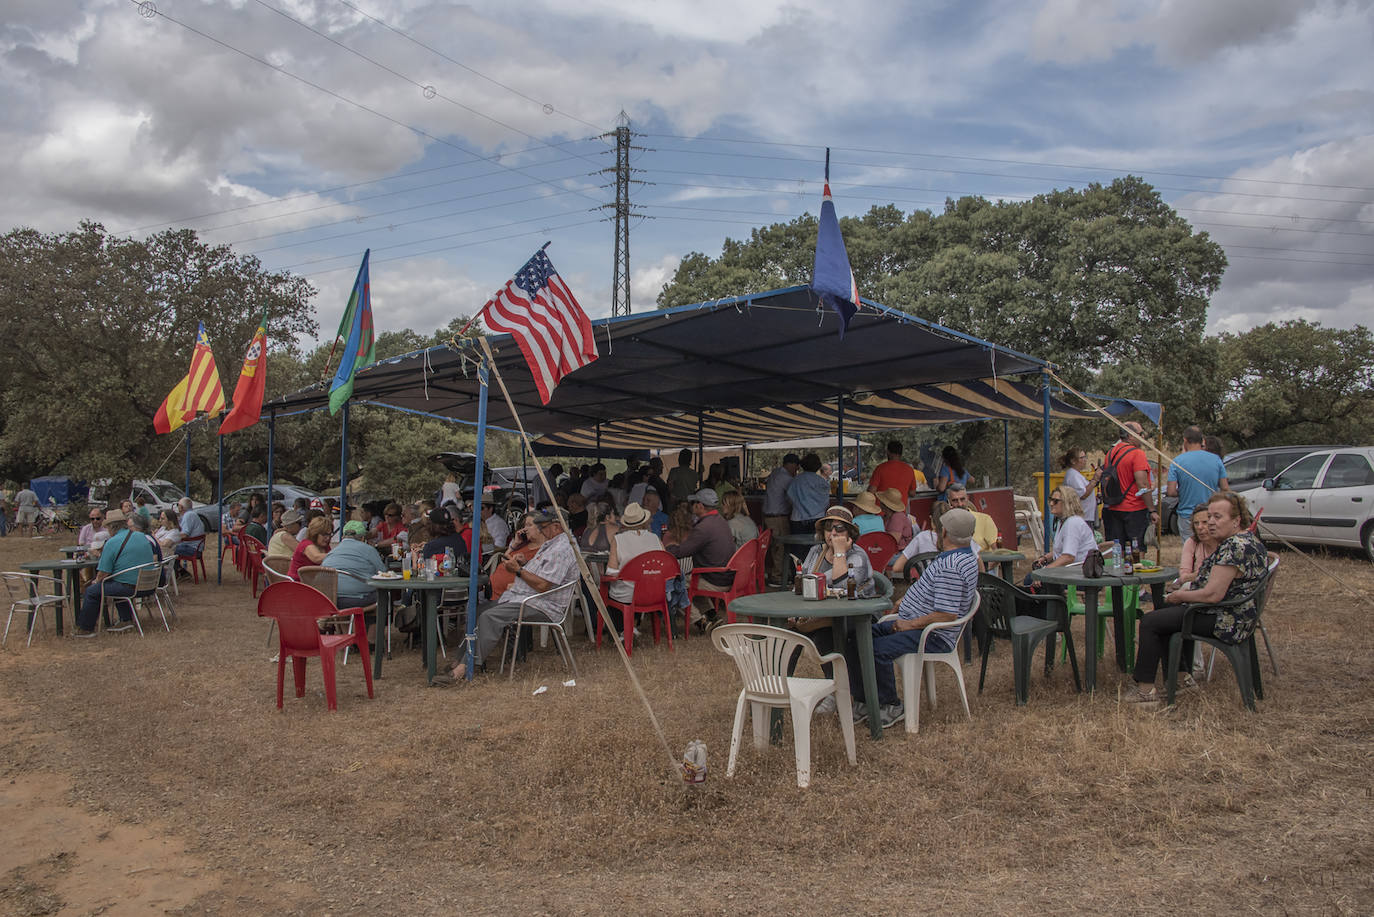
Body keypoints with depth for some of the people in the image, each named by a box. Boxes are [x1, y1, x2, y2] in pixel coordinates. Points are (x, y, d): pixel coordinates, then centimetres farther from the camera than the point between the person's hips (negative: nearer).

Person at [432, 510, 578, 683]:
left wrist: (518, 570, -13)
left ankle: (463, 669, -31)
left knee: (490, 617, -27)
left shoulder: (561, 549, -14)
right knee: (478, 609, 1)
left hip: (542, 605, -11)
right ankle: (459, 661, -7)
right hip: (521, 598, 11)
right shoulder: (547, 547, 21)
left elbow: (543, 586, -21)